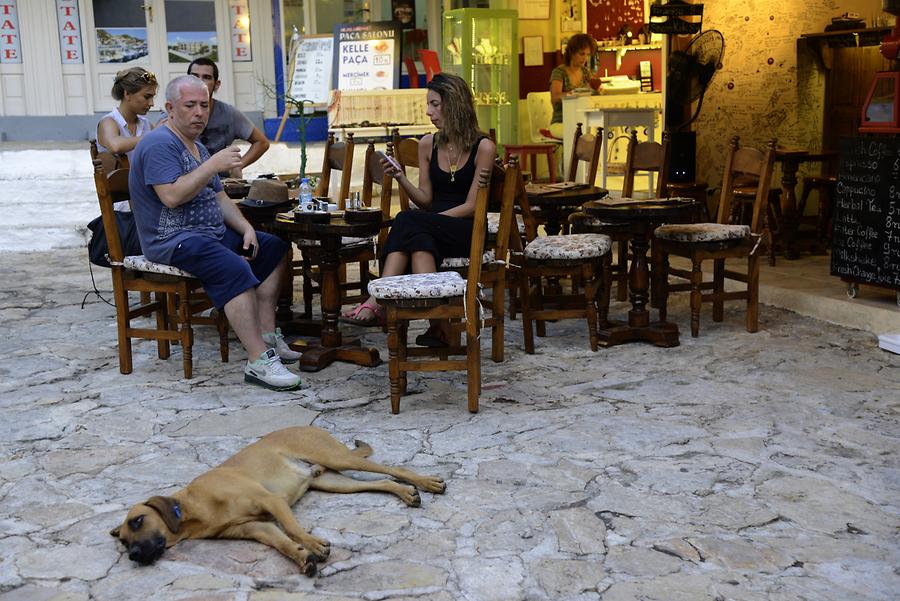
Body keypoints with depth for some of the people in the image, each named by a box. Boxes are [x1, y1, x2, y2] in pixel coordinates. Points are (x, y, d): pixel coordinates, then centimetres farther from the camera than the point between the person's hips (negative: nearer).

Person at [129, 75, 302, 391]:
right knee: (235, 268, -33)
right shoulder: (160, 144, -12)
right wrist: (214, 165, -25)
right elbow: (171, 196, -26)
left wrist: (246, 229, 3)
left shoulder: (198, 148, 20)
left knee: (275, 250, 7)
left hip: (213, 232, 11)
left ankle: (268, 336, 0)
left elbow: (219, 198, 19)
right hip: (174, 239, -11)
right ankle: (259, 361, -34)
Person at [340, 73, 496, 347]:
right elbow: (426, 200, 11)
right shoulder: (428, 144, 11)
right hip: (430, 231, 4)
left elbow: (471, 206, -8)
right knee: (417, 238, -35)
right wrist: (400, 177, -5)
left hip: (466, 232, -4)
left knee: (408, 222, -32)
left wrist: (431, 219, -15)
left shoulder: (483, 147, -3)